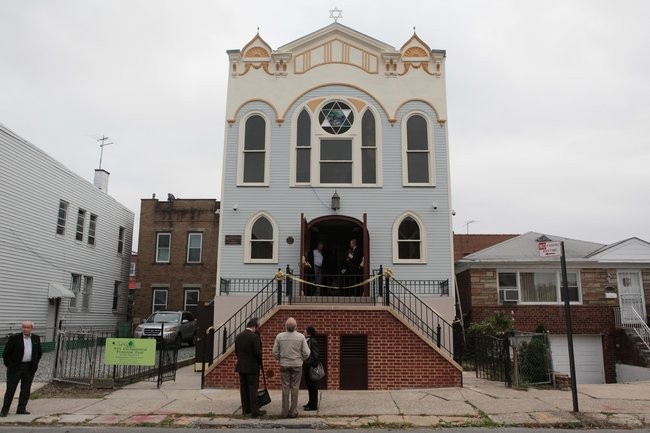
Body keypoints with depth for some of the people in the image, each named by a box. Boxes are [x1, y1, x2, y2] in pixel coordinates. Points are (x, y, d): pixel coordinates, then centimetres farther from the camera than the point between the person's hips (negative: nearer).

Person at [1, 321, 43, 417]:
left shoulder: (36, 338, 4)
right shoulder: (14, 338, -8)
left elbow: (39, 353, 16)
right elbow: (6, 353, -4)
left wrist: (35, 364, 10)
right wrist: (9, 365, -6)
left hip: (29, 368, 3)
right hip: (15, 367, -3)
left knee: (26, 389, 7)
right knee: (10, 389, 3)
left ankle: (21, 409, 16)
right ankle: (5, 410, 13)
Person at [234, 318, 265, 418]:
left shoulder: (238, 336, 4)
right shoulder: (255, 337, -17)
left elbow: (236, 351, 8)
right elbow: (257, 352, -17)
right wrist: (259, 362, -1)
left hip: (241, 366, 6)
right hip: (252, 367, -6)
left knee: (243, 388, 13)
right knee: (253, 388, 0)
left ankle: (246, 409, 21)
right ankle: (255, 411, 3)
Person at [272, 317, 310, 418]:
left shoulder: (279, 336, -7)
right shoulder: (301, 336, -10)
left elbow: (275, 352, -2)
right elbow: (306, 353, -7)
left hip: (284, 365, 1)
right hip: (297, 365, -1)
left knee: (285, 388, 8)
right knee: (295, 388, 6)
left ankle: (285, 412, 12)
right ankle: (293, 412, 10)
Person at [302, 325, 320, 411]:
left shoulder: (313, 341, -16)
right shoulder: (307, 341, 10)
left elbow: (316, 355, -18)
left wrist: (314, 366, -18)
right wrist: (304, 366, 14)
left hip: (311, 368, -9)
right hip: (307, 367, 9)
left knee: (312, 387, 0)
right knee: (309, 386, 18)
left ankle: (313, 405, 7)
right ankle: (311, 403, 29)